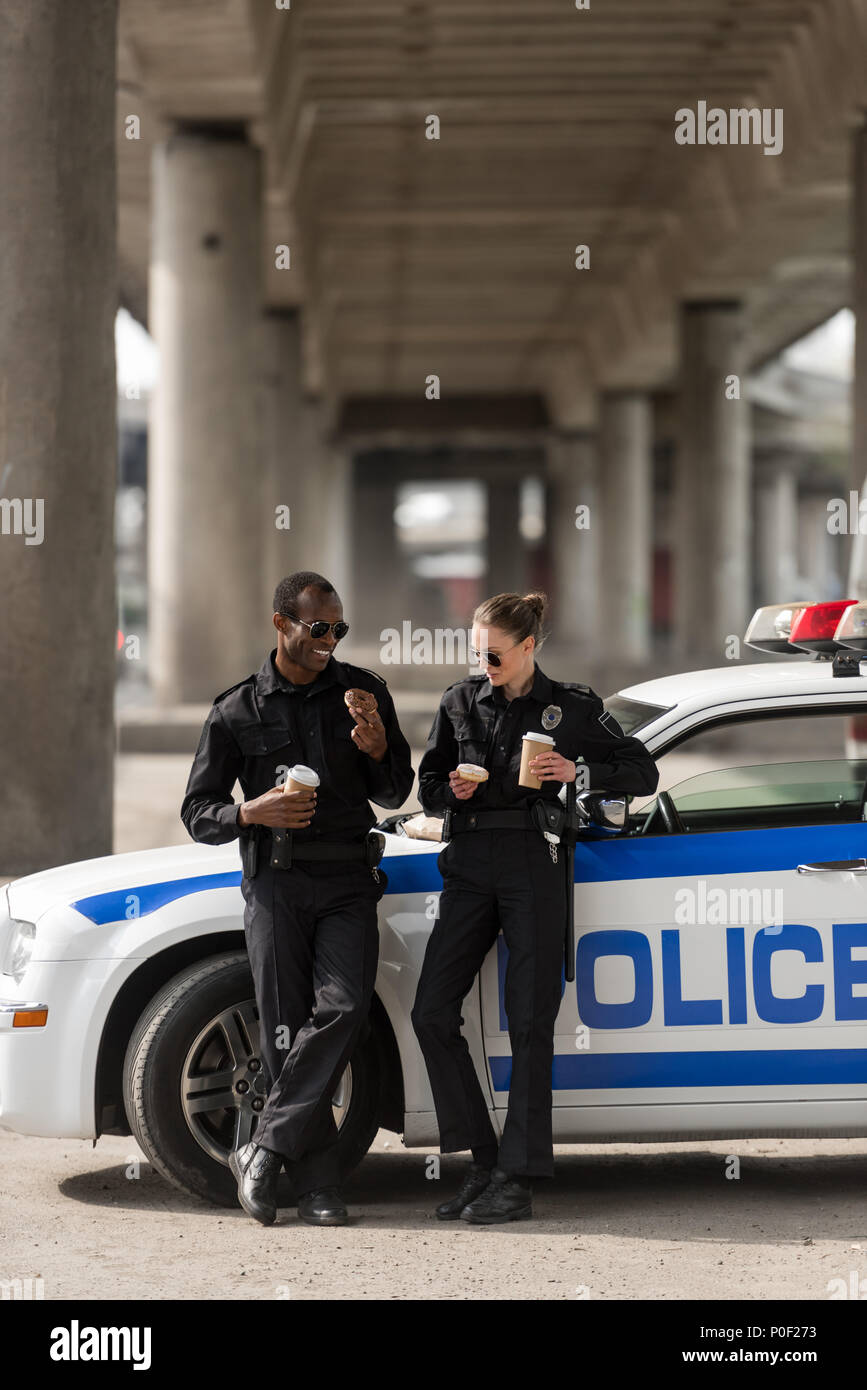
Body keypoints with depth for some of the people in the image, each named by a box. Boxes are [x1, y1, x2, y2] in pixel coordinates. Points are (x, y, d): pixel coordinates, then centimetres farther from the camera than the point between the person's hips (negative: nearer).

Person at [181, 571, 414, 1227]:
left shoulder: (363, 691, 10)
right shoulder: (238, 711, 5)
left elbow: (394, 793, 16)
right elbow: (197, 812, 6)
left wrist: (380, 751, -6)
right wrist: (252, 813, -14)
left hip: (349, 882, 1)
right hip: (276, 882, -1)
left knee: (343, 1007, -20)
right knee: (286, 1029, -5)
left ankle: (265, 1149, -15)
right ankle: (318, 1185, -1)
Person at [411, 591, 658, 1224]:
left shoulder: (572, 707, 3)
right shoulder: (462, 702, 11)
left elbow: (643, 772, 6)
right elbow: (427, 783, 17)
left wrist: (579, 773, -11)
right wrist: (453, 791, -6)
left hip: (535, 867, -4)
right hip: (471, 863, 4)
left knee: (530, 1022, -5)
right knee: (432, 1011, -5)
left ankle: (517, 1180, -3)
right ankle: (484, 1160, 4)